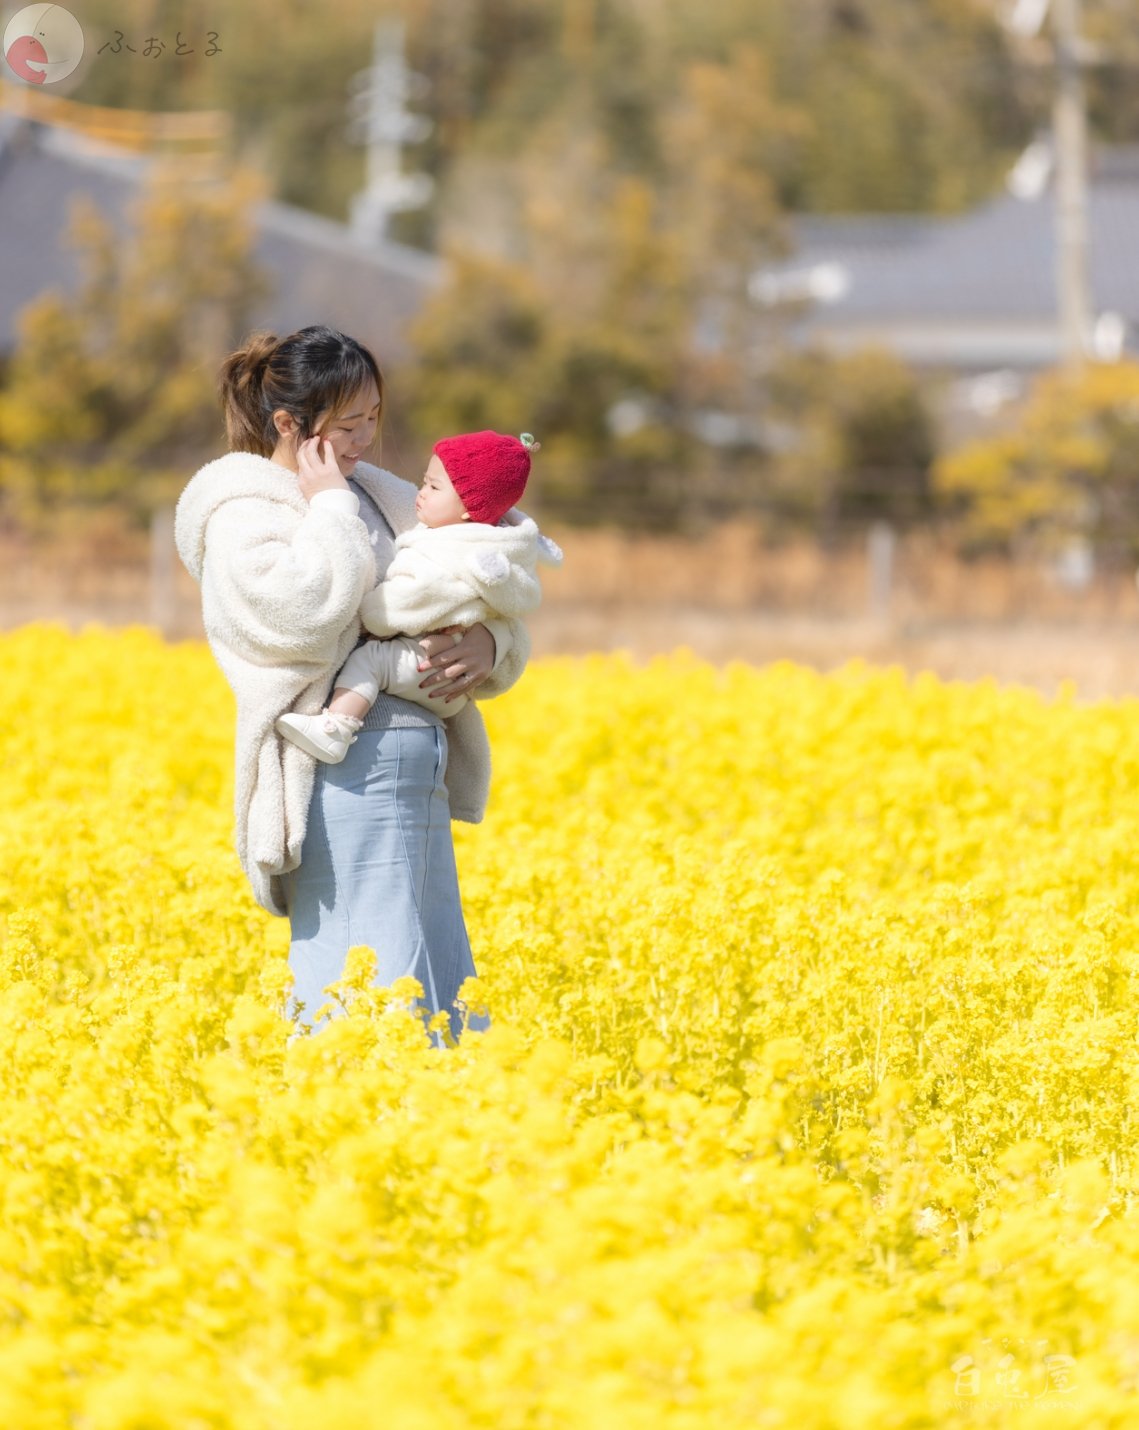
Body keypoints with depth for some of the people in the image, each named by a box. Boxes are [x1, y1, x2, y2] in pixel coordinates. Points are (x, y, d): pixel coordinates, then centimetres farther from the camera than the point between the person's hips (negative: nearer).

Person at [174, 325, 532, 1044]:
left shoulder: (381, 499, 19)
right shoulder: (243, 514, -3)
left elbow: (502, 615, 20)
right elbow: (307, 613, -23)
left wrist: (485, 644, -4)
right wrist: (327, 503, -9)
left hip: (420, 776, 8)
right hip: (346, 779, -8)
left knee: (449, 1009, 7)